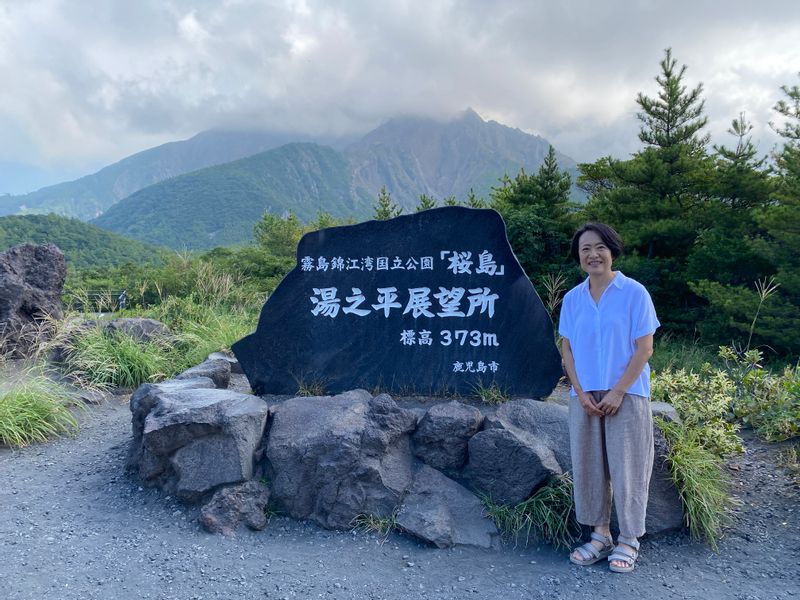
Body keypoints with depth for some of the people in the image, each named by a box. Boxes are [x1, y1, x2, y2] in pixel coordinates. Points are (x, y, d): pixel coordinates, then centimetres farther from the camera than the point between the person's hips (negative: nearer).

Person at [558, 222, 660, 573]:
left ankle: (628, 540, 17)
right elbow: (567, 349, 7)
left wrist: (618, 392, -12)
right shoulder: (572, 298, 6)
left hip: (626, 394, -4)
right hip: (584, 396, 4)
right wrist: (581, 393, -5)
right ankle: (599, 534, 23)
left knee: (626, 465, 2)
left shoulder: (634, 292, -5)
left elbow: (644, 349, -7)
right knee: (588, 464, 7)